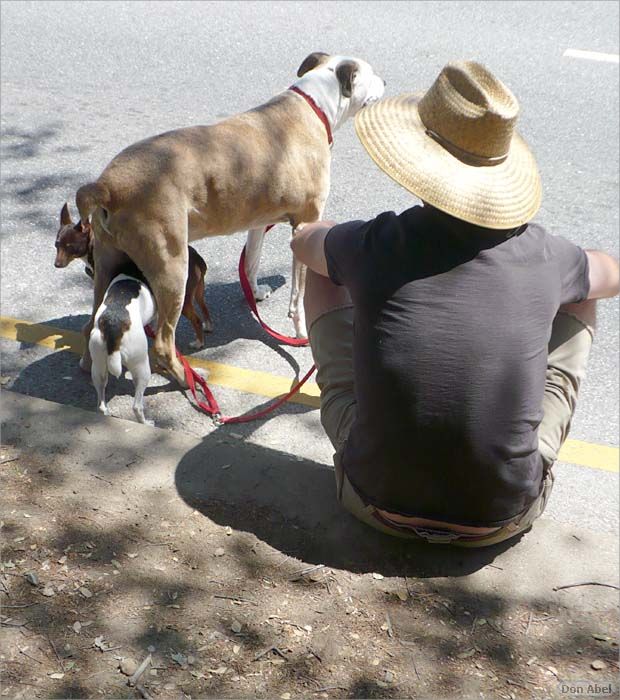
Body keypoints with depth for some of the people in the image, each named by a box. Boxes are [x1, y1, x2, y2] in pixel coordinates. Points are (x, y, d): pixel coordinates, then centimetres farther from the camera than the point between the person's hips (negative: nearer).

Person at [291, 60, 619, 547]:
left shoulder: (374, 247, -13)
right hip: (505, 516, 1)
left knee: (324, 277, 15)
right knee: (577, 299, 17)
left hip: (379, 505, 0)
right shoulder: (542, 256, -10)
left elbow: (303, 241, 13)